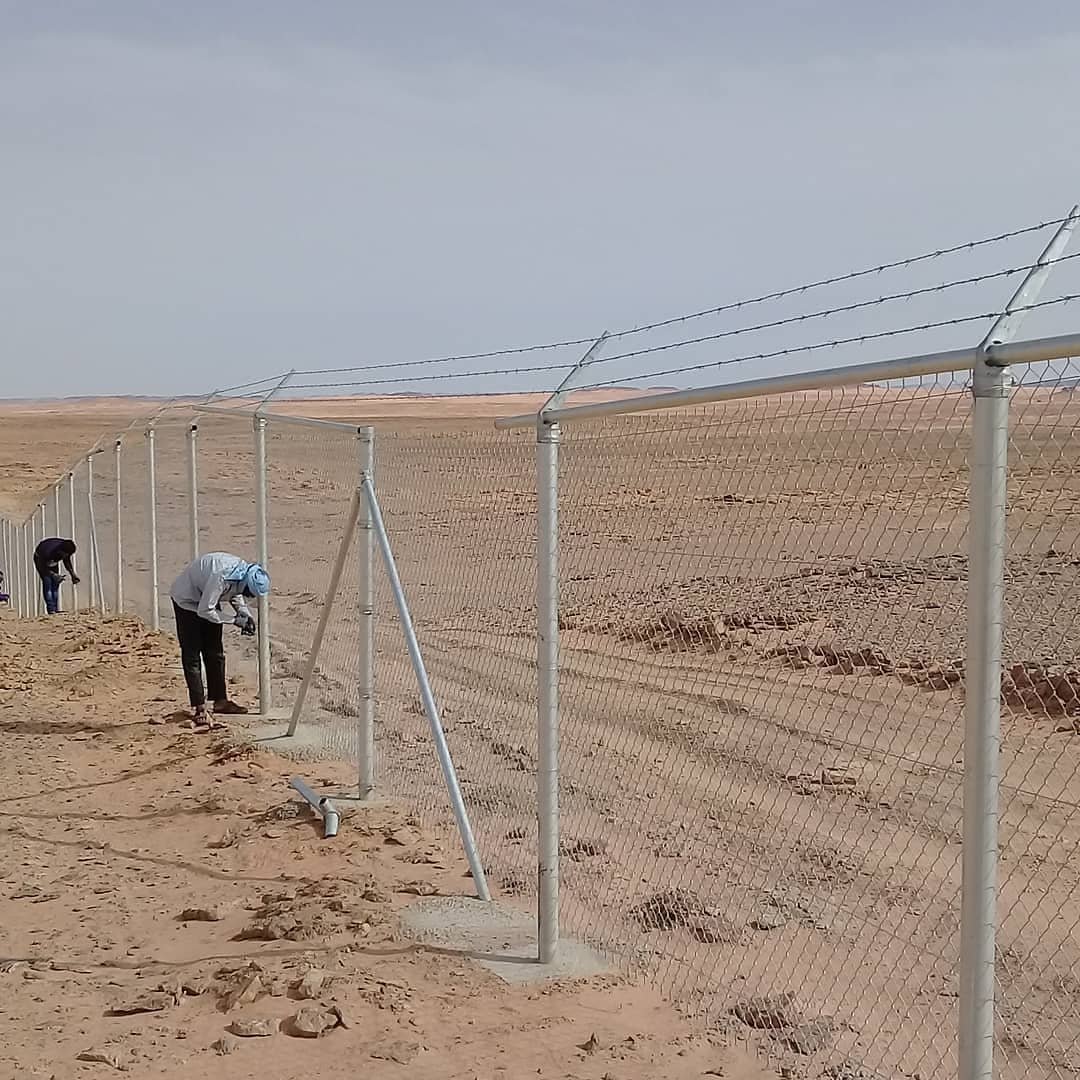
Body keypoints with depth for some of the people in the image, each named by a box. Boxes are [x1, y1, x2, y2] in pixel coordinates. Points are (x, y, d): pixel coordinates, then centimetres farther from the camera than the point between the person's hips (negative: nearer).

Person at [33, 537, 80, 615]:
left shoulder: (67, 549, -27)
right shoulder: (48, 552, -44)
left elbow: (67, 561, -6)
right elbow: (43, 568, -30)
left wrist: (73, 574, -17)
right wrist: (54, 575, -40)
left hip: (53, 561, 6)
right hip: (40, 560, -5)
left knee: (55, 583, -4)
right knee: (47, 582, -19)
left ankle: (56, 609, -2)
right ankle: (51, 609, -21)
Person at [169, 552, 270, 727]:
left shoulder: (245, 572, -17)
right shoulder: (221, 577, -39)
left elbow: (235, 594, 5)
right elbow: (205, 611, -32)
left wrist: (245, 615, -11)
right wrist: (235, 620, -27)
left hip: (207, 599, 8)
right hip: (187, 599, -8)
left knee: (215, 652, 10)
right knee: (192, 655, -8)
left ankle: (220, 700, 18)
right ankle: (199, 709, -7)